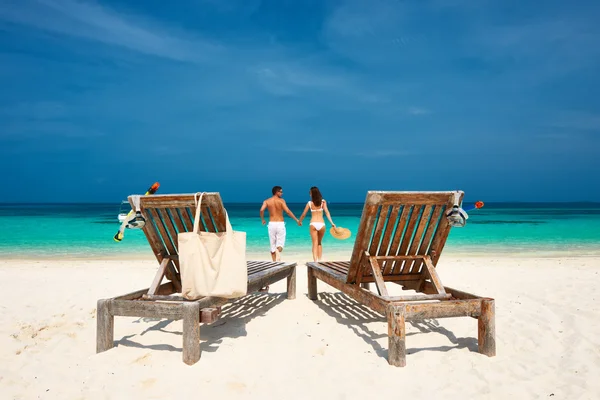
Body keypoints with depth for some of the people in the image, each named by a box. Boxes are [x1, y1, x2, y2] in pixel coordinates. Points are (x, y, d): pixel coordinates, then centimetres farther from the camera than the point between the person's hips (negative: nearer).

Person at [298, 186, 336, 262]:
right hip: (321, 224, 1)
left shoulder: (309, 203, 2)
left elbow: (303, 214, 7)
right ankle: (320, 260, 16)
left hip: (313, 224, -1)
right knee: (319, 243, 19)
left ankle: (315, 261, -13)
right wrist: (332, 223, -9)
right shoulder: (323, 202, 3)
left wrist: (300, 221, 24)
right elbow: (327, 212, -6)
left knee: (315, 244, 0)